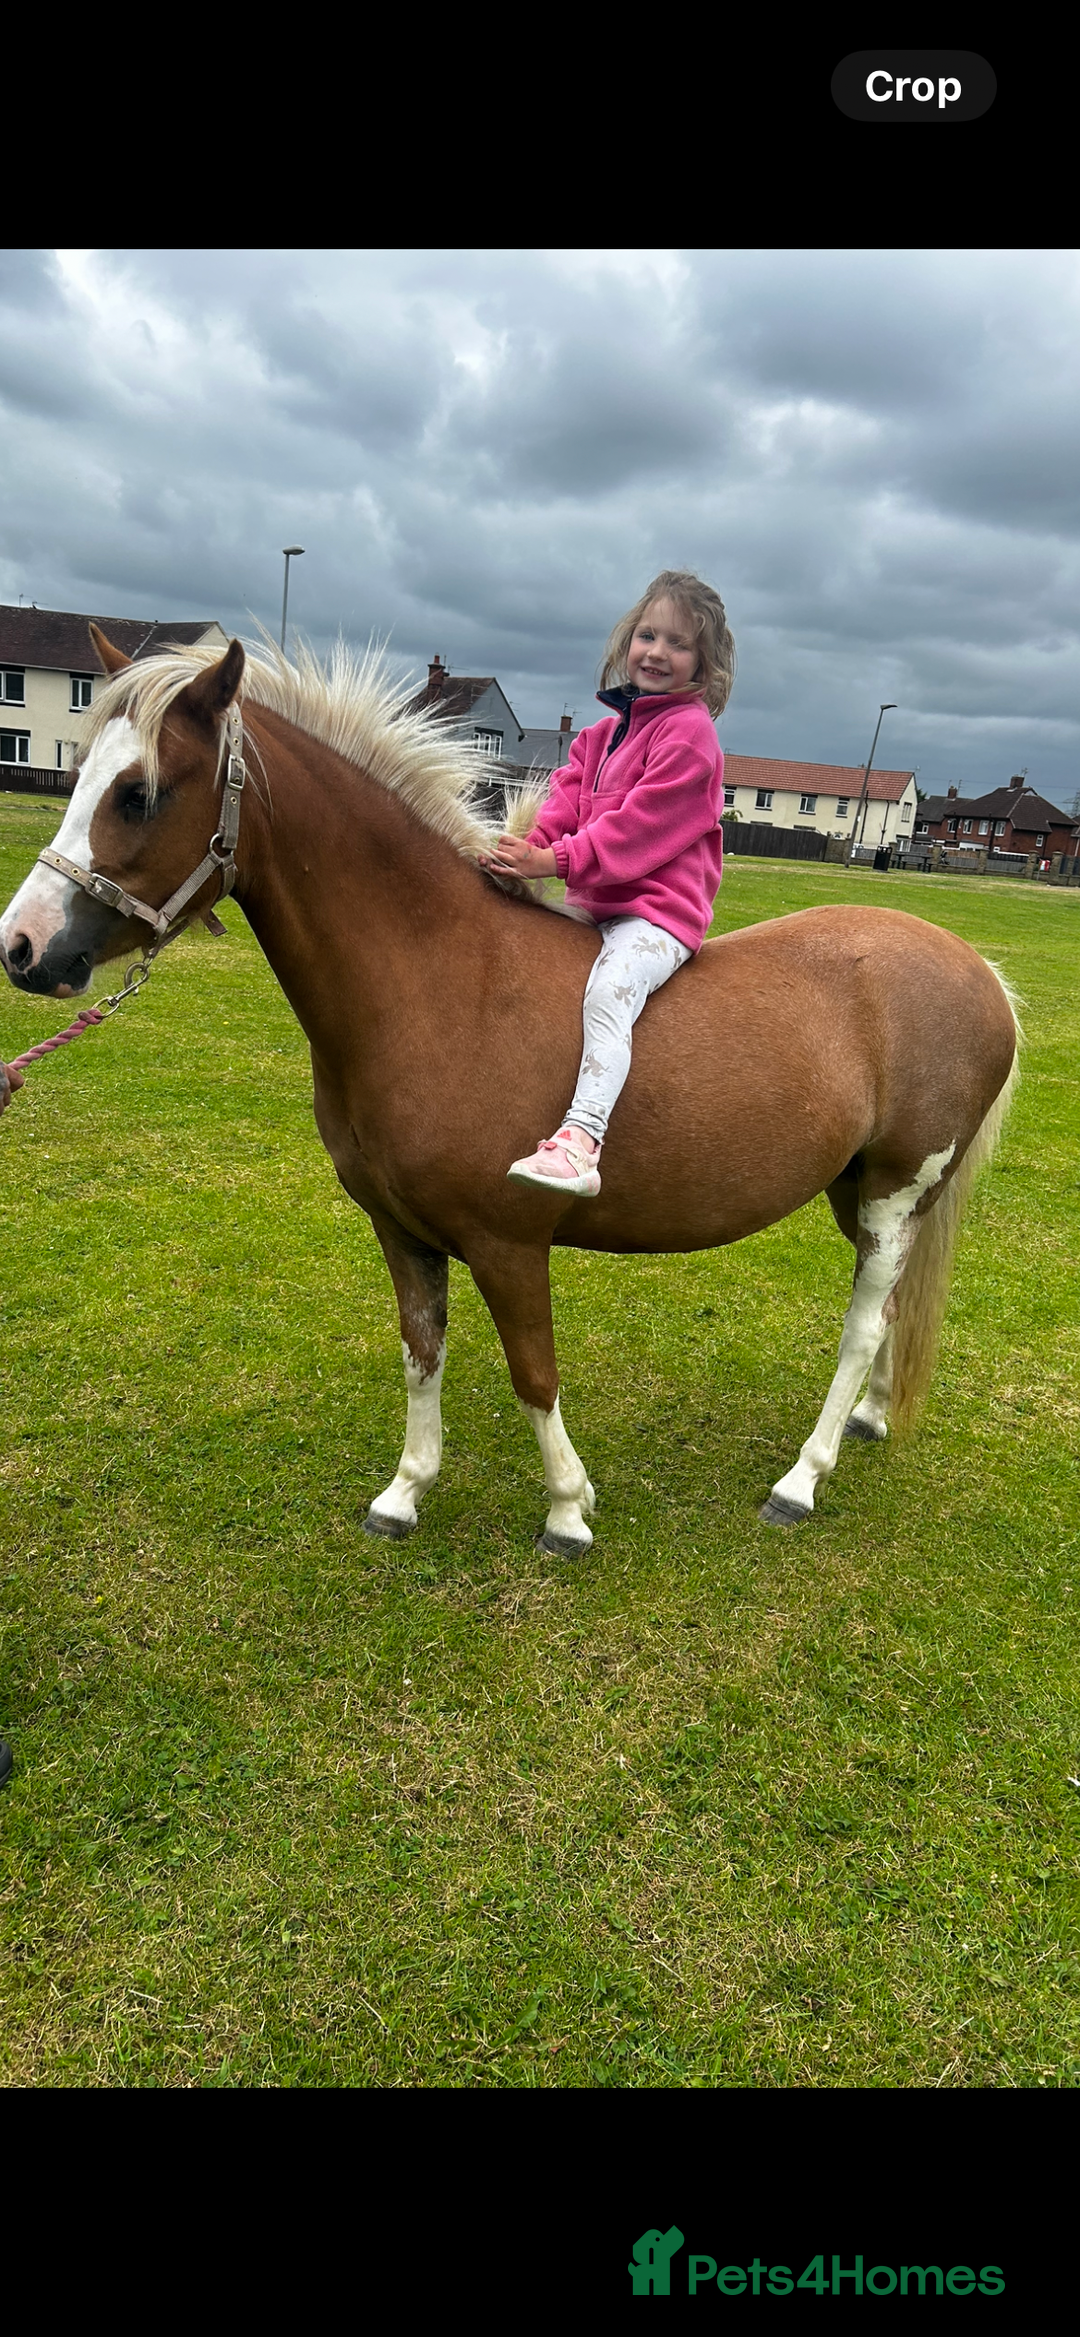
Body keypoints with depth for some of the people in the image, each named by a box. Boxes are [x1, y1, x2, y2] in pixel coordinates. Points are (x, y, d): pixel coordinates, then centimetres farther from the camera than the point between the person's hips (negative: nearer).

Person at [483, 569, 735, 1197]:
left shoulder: (689, 733, -8)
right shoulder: (606, 730, 18)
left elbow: (637, 827, -18)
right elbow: (568, 798, 8)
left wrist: (558, 860, -24)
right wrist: (527, 847, -13)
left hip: (659, 909, -9)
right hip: (593, 904, 9)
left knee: (608, 992, -33)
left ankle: (580, 1141, -44)